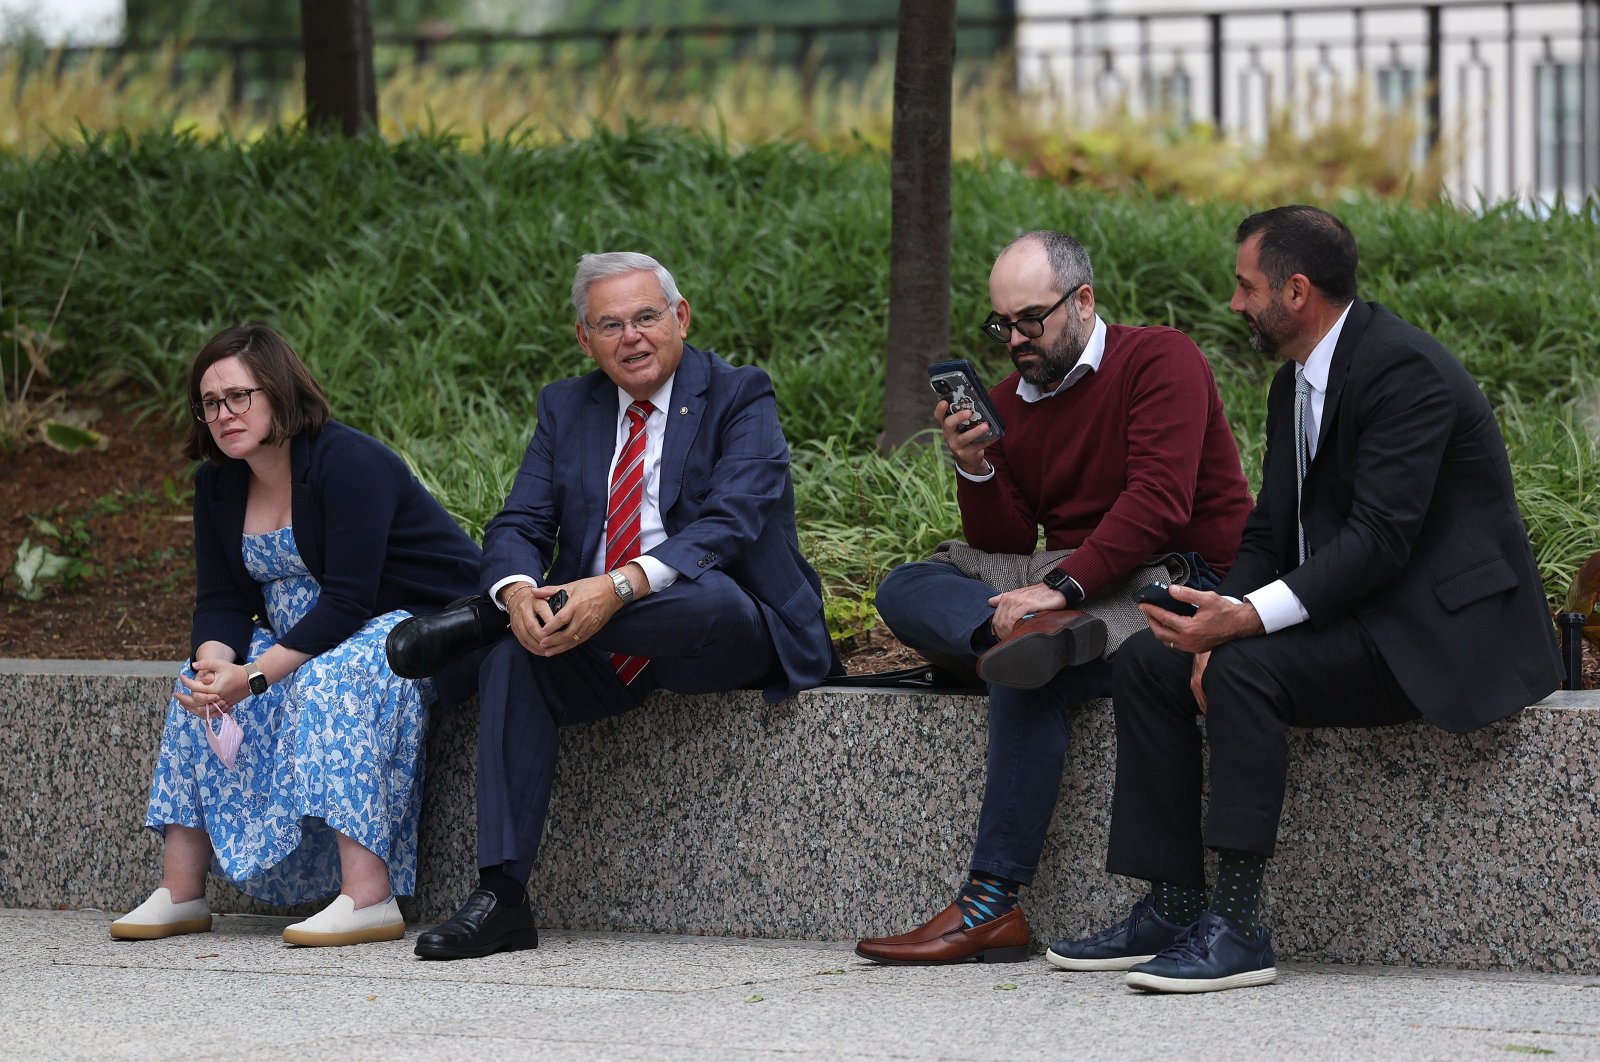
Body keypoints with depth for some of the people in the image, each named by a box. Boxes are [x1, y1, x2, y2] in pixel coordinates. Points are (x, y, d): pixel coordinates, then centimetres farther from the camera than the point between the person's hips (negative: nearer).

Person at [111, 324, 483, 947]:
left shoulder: (347, 462, -22)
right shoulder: (219, 483, 4)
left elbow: (349, 600, -28)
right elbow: (222, 600, 1)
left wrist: (254, 676, -32)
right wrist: (216, 661, -24)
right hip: (303, 641, 8)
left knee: (329, 680, -35)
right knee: (203, 684, -11)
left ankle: (368, 897, -43)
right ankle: (180, 894, -13)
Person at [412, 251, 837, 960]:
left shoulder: (740, 398, -3)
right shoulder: (567, 408, 13)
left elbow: (729, 525, -18)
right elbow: (518, 526, 4)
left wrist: (619, 588, -34)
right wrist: (517, 591, -23)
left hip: (725, 636, -4)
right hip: (603, 651, 4)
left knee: (710, 591, -38)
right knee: (512, 651, -27)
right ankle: (500, 896, -30)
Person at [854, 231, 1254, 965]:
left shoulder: (1161, 361, -5)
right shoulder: (1008, 403, 15)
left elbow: (1158, 500, -19)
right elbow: (1004, 553, 9)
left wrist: (1061, 587, -29)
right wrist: (974, 469, -10)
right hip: (1069, 598, 7)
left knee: (1025, 675, -33)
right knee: (905, 590, -12)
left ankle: (993, 902, -36)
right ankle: (1031, 635, -43)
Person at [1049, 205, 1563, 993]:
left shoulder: (1402, 368, -19)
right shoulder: (1296, 383, 13)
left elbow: (1380, 538, -26)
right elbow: (1268, 533, 13)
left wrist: (1246, 621, -31)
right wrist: (1223, 626, -7)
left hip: (1442, 633, -10)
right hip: (1351, 619, 10)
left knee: (1248, 670, -30)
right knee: (1147, 663, -1)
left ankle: (1236, 929, -28)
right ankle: (1172, 909, -3)